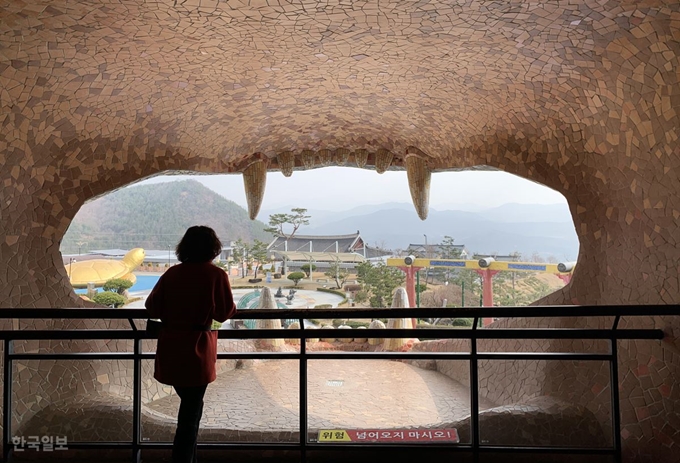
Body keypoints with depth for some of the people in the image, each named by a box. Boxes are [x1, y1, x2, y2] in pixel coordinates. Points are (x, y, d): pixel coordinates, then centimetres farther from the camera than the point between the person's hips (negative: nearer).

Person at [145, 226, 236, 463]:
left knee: (190, 407, 24)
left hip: (170, 352, 5)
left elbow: (152, 308, 4)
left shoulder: (171, 273, 1)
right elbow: (226, 313, -7)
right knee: (190, 415, 7)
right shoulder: (216, 275, -11)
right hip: (197, 352, -5)